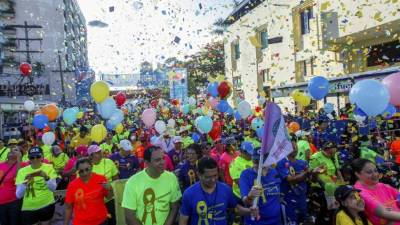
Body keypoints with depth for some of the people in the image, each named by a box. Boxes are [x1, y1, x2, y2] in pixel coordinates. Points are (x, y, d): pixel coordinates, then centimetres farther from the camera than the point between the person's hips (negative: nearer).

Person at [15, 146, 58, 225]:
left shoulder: (49, 168, -5)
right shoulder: (22, 171, -3)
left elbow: (53, 188, -14)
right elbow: (18, 195, -6)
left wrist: (46, 177, -30)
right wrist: (25, 182, -23)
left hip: (47, 205, 0)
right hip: (28, 208, 1)